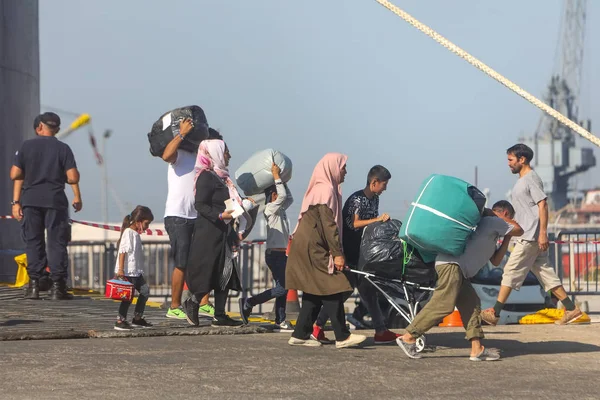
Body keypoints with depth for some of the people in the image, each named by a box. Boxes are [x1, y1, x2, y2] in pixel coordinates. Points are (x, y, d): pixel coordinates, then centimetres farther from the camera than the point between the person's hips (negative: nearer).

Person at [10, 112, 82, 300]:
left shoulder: (27, 146, 3)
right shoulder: (63, 148, -1)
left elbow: (15, 175, 0)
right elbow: (73, 177, -8)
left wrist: (16, 202, 8)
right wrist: (77, 197, 9)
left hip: (31, 200, 1)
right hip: (55, 200, -1)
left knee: (33, 242, 8)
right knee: (56, 243, 2)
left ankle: (34, 285, 5)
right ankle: (57, 286, -1)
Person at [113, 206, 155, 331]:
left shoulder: (136, 234, 17)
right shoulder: (128, 232, -12)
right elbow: (122, 251, -18)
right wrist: (120, 269, -23)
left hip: (136, 272, 10)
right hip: (127, 272, -10)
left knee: (145, 291, 9)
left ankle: (137, 319, 17)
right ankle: (120, 321, 1)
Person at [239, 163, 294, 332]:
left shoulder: (280, 210, 17)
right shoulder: (270, 209, -9)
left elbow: (288, 198, 29)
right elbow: (283, 195, -22)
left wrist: (281, 180, 21)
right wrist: (277, 177, -15)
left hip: (281, 254, 10)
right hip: (275, 254, -10)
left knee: (283, 288, 8)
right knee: (282, 288, -16)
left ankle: (280, 321, 8)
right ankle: (248, 303, -14)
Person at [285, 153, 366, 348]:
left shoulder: (320, 188, 19)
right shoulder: (327, 190, -12)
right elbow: (329, 224, -18)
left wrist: (336, 251, 23)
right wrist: (338, 253, -18)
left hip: (311, 247, 10)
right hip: (314, 247, -10)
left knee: (315, 293, 10)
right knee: (332, 290, -9)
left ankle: (301, 335, 9)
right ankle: (342, 336, -9)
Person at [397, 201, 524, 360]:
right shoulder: (494, 222, 4)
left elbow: (495, 261, 28)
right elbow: (519, 231, 9)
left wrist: (506, 239, 25)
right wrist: (506, 220, 21)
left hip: (456, 269, 10)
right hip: (452, 265, -10)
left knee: (471, 304, 7)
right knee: (443, 305, -16)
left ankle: (477, 349, 4)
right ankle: (409, 338, -14)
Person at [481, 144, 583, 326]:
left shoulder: (531, 178, -12)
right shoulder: (521, 180, 18)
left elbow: (542, 205, -19)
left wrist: (543, 233, -23)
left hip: (532, 236, -10)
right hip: (527, 235, 10)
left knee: (511, 271, -8)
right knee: (545, 273, 9)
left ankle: (495, 313, -7)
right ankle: (571, 309, 10)